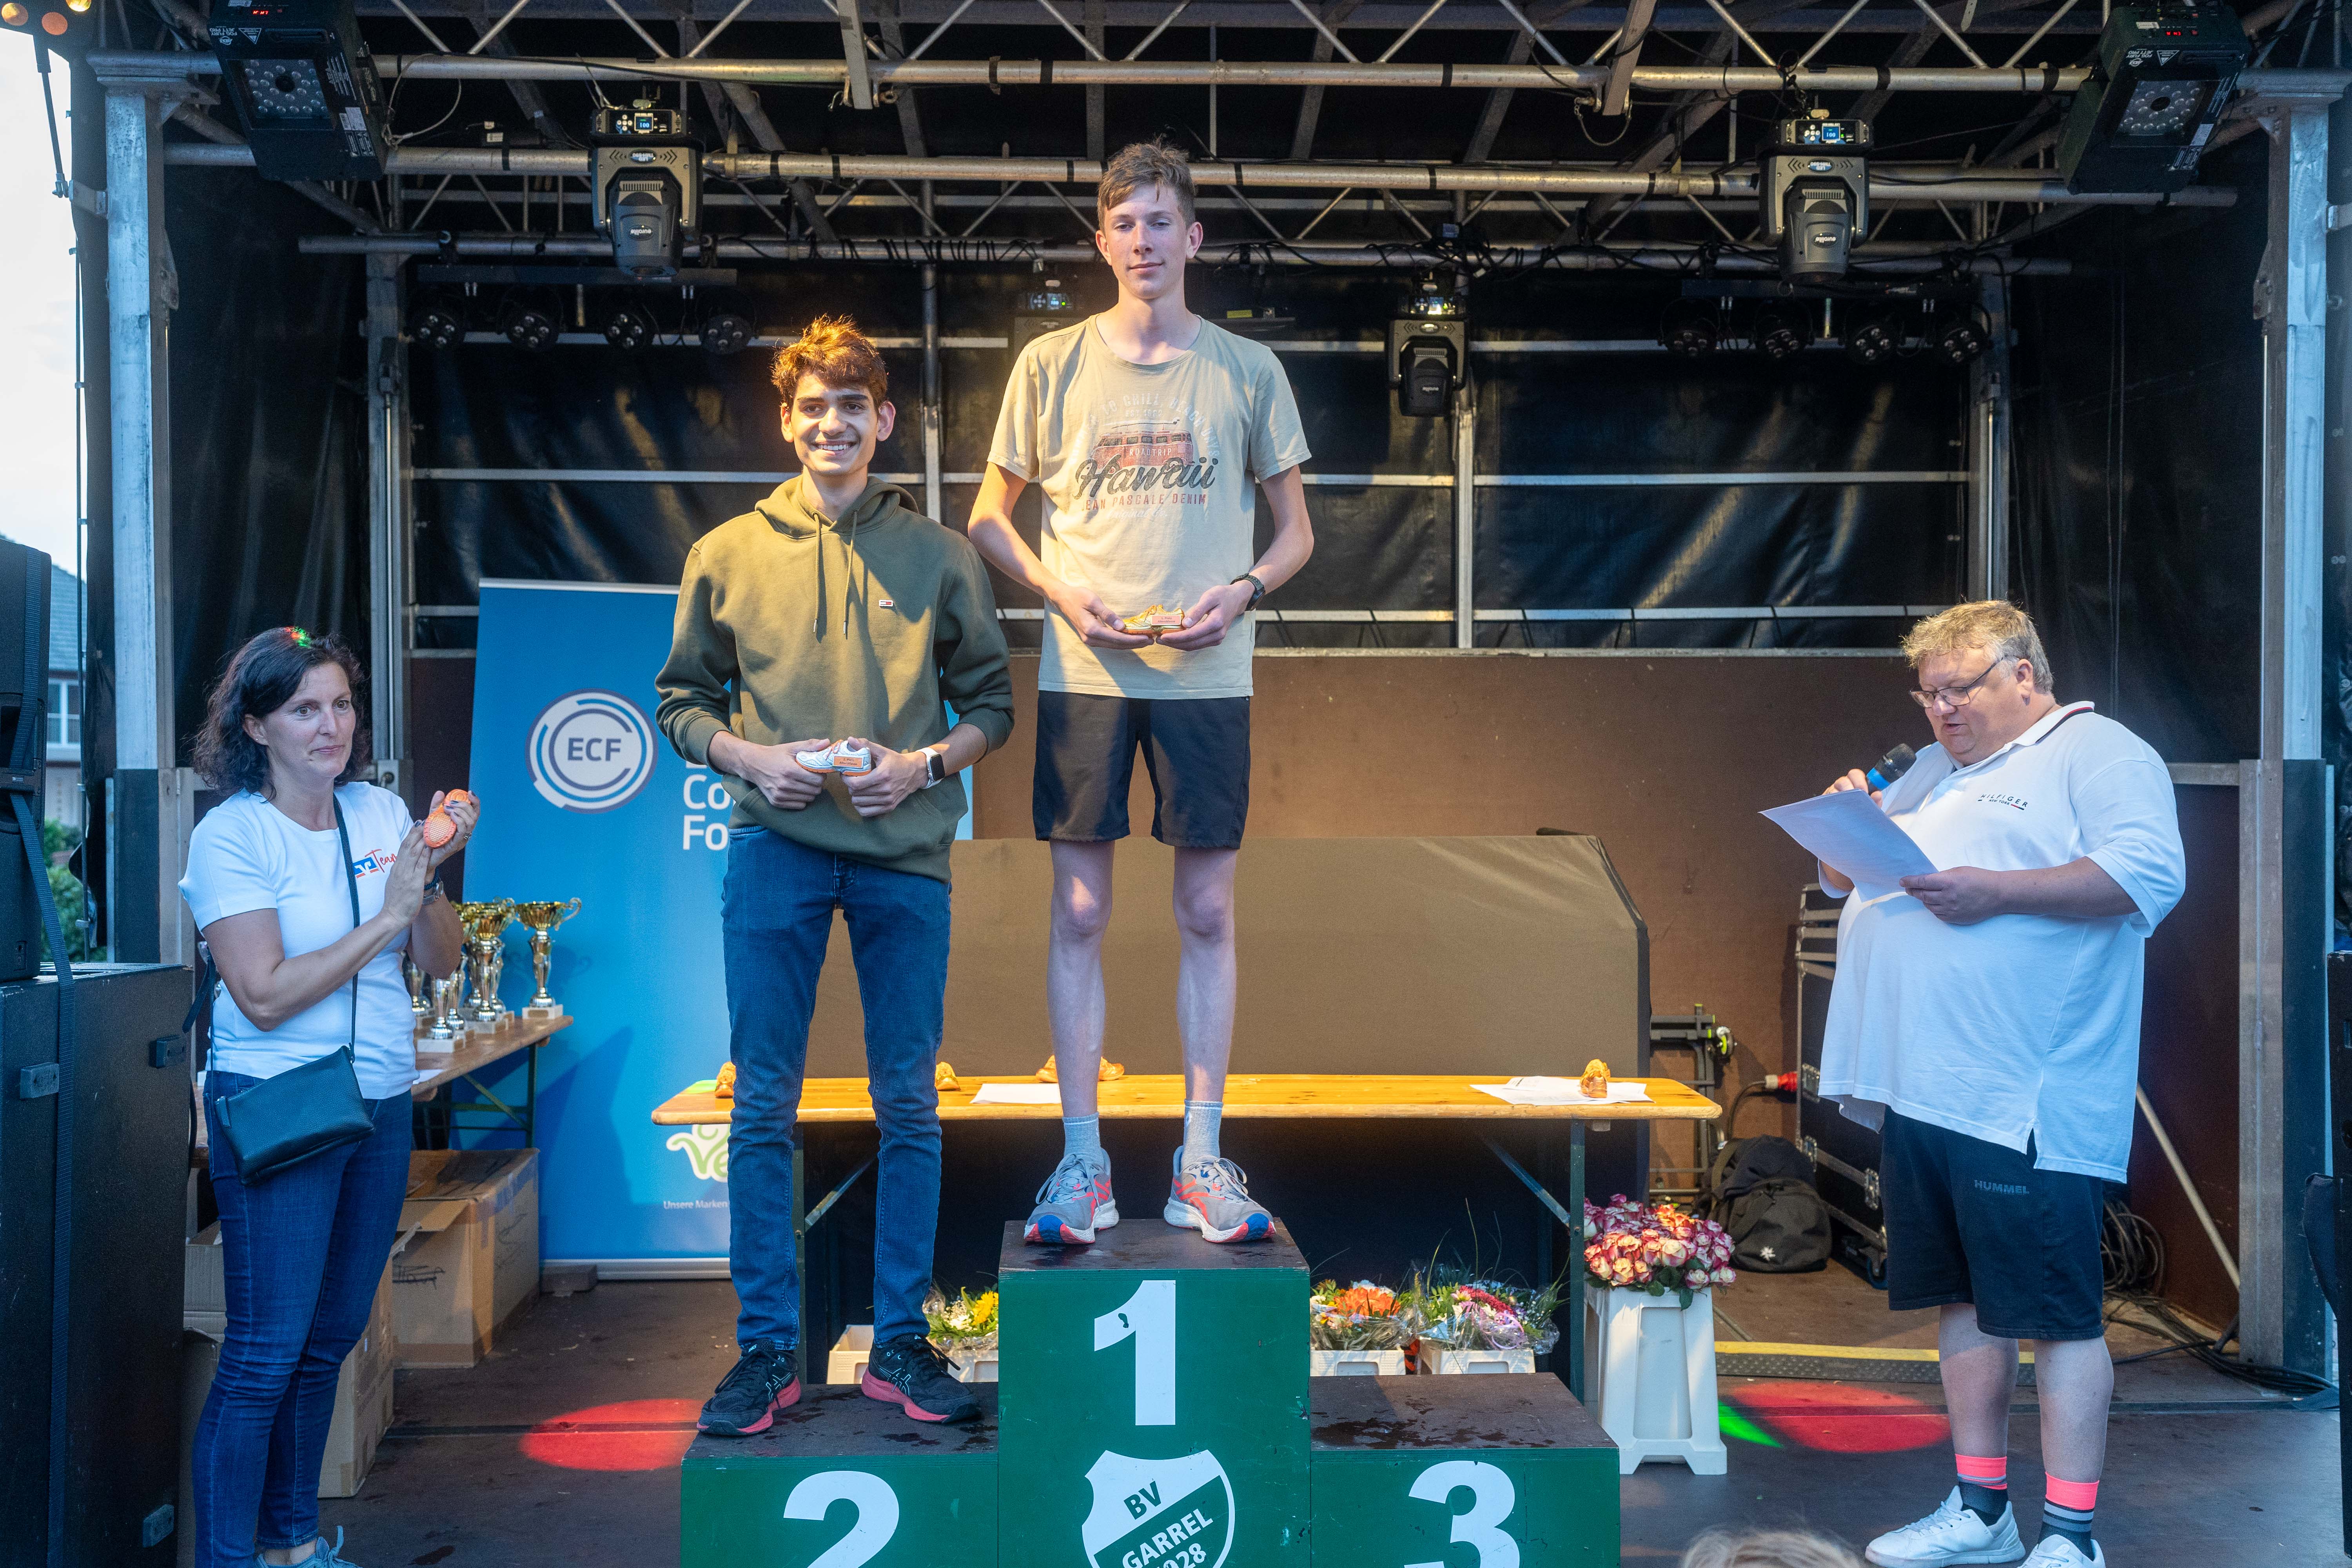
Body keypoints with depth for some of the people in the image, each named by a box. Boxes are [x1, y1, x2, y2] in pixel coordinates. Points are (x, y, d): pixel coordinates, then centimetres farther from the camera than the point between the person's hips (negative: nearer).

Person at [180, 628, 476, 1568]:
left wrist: (432, 875, -11)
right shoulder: (231, 835, -9)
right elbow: (266, 996, -17)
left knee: (330, 1340, 15)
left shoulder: (382, 813, 6)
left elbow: (440, 961, 6)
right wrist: (387, 917, -17)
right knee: (266, 1351, -4)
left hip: (382, 1102, 6)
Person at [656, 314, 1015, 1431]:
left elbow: (991, 702, 9)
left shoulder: (938, 556, 9)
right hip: (774, 847, 0)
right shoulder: (728, 554, 10)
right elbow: (682, 701, 13)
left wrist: (925, 763, -9)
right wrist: (749, 757, -6)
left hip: (904, 851, 0)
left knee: (909, 1107, 5)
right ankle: (767, 1347, 13)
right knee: (764, 1106, 2)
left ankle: (901, 1341, 17)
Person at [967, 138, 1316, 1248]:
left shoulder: (1247, 370, 7)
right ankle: (1081, 1161, 11)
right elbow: (988, 517, 11)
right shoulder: (1052, 364, 6)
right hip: (1083, 672, 0)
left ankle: (1202, 1161, 12)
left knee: (1207, 915, 2)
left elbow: (1296, 530, 12)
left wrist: (1242, 590, -8)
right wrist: (1062, 593, -6)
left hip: (1206, 674, 0)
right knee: (1079, 914, 1)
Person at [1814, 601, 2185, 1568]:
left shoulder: (2097, 753, -2)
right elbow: (1843, 880, 28)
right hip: (1923, 1090, 8)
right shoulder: (1932, 774, 21)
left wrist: (1998, 891, -22)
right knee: (1966, 1303, 14)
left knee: (2056, 1314, -1)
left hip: (2029, 1102, -8)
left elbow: (2151, 872, -18)